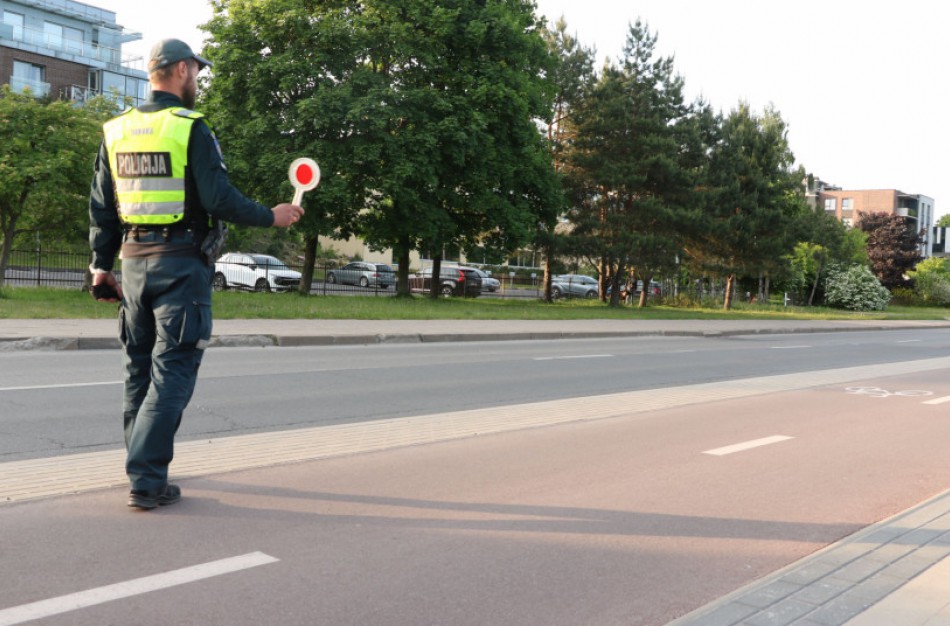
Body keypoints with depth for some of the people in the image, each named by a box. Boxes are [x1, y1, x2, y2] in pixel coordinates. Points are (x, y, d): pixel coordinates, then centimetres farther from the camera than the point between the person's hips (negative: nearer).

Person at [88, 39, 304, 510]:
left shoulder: (116, 130, 10)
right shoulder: (190, 128, -9)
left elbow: (101, 208, 11)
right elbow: (219, 200, -15)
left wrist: (101, 266, 17)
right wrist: (271, 217, -1)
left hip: (134, 260, 7)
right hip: (180, 263, -7)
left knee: (139, 367, 16)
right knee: (172, 370, -4)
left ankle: (143, 462, 28)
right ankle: (146, 481, -6)